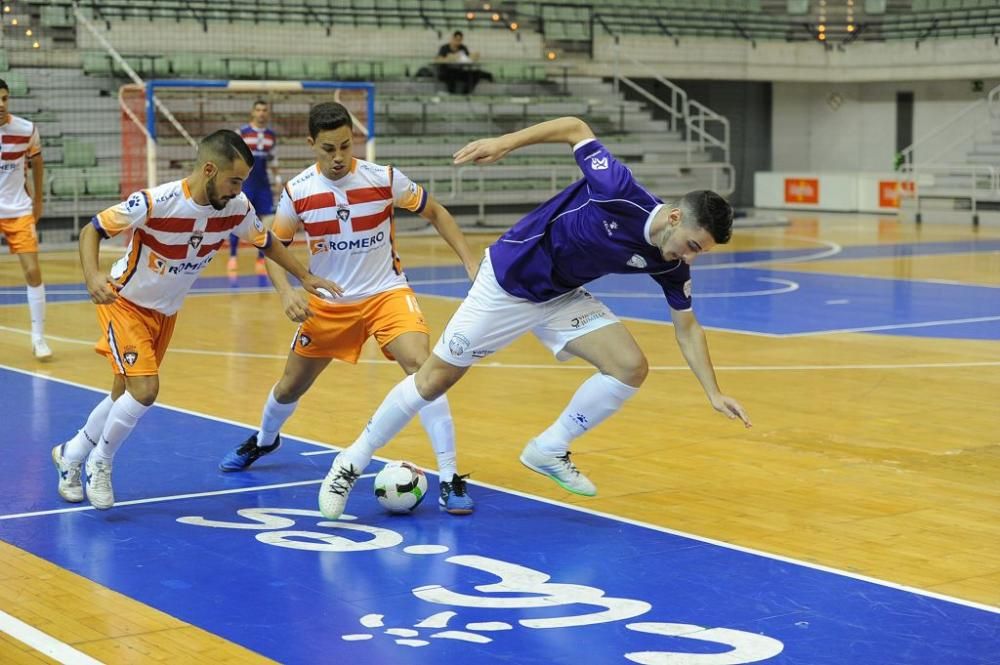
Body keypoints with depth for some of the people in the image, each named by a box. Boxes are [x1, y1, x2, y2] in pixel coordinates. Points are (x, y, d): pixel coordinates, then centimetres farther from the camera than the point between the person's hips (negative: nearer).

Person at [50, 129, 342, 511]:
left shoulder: (237, 208, -16)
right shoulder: (155, 203, -32)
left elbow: (265, 242, 5)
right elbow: (92, 230, -22)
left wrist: (305, 277, 1)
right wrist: (92, 276, -39)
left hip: (166, 312, 6)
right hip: (125, 303, -6)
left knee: (127, 397, 13)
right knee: (144, 389, -20)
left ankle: (70, 455, 36)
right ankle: (98, 464, 5)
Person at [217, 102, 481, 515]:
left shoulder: (384, 179, -14)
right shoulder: (297, 192, -10)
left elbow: (435, 212, 1)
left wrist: (470, 262, -8)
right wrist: (286, 293, -16)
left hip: (386, 293, -2)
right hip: (328, 303, 2)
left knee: (421, 366, -27)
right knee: (292, 385, 15)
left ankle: (449, 479, -23)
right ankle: (264, 440, 52)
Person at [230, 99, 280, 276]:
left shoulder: (271, 135, 8)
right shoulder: (241, 133, -5)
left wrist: (277, 177, 10)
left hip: (263, 183, 4)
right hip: (244, 182, -4)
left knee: (267, 220, 0)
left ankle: (261, 260, 8)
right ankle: (232, 258, 6)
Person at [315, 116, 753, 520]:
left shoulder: (670, 265, -12)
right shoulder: (620, 193, -29)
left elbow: (687, 329, -1)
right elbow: (576, 128, -17)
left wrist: (714, 393, -7)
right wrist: (506, 142, -21)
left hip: (563, 299, 6)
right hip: (507, 283, -6)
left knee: (631, 367, -12)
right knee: (434, 380, -1)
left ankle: (549, 451, 7)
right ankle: (351, 463, 17)